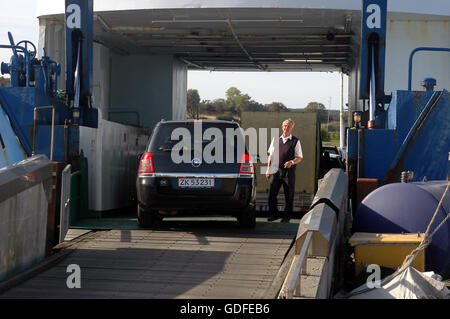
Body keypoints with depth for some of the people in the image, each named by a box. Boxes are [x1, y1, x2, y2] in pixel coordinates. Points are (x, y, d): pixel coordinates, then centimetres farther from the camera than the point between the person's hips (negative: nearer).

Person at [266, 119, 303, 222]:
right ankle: (273, 214, 15)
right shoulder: (275, 139, 12)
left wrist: (292, 162, -19)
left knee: (289, 196, 2)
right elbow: (271, 155, 17)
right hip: (275, 170, 2)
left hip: (289, 172, -2)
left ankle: (287, 216, 14)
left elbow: (299, 158, 1)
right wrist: (268, 169, 11)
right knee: (272, 193, 1)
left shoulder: (295, 141, 3)